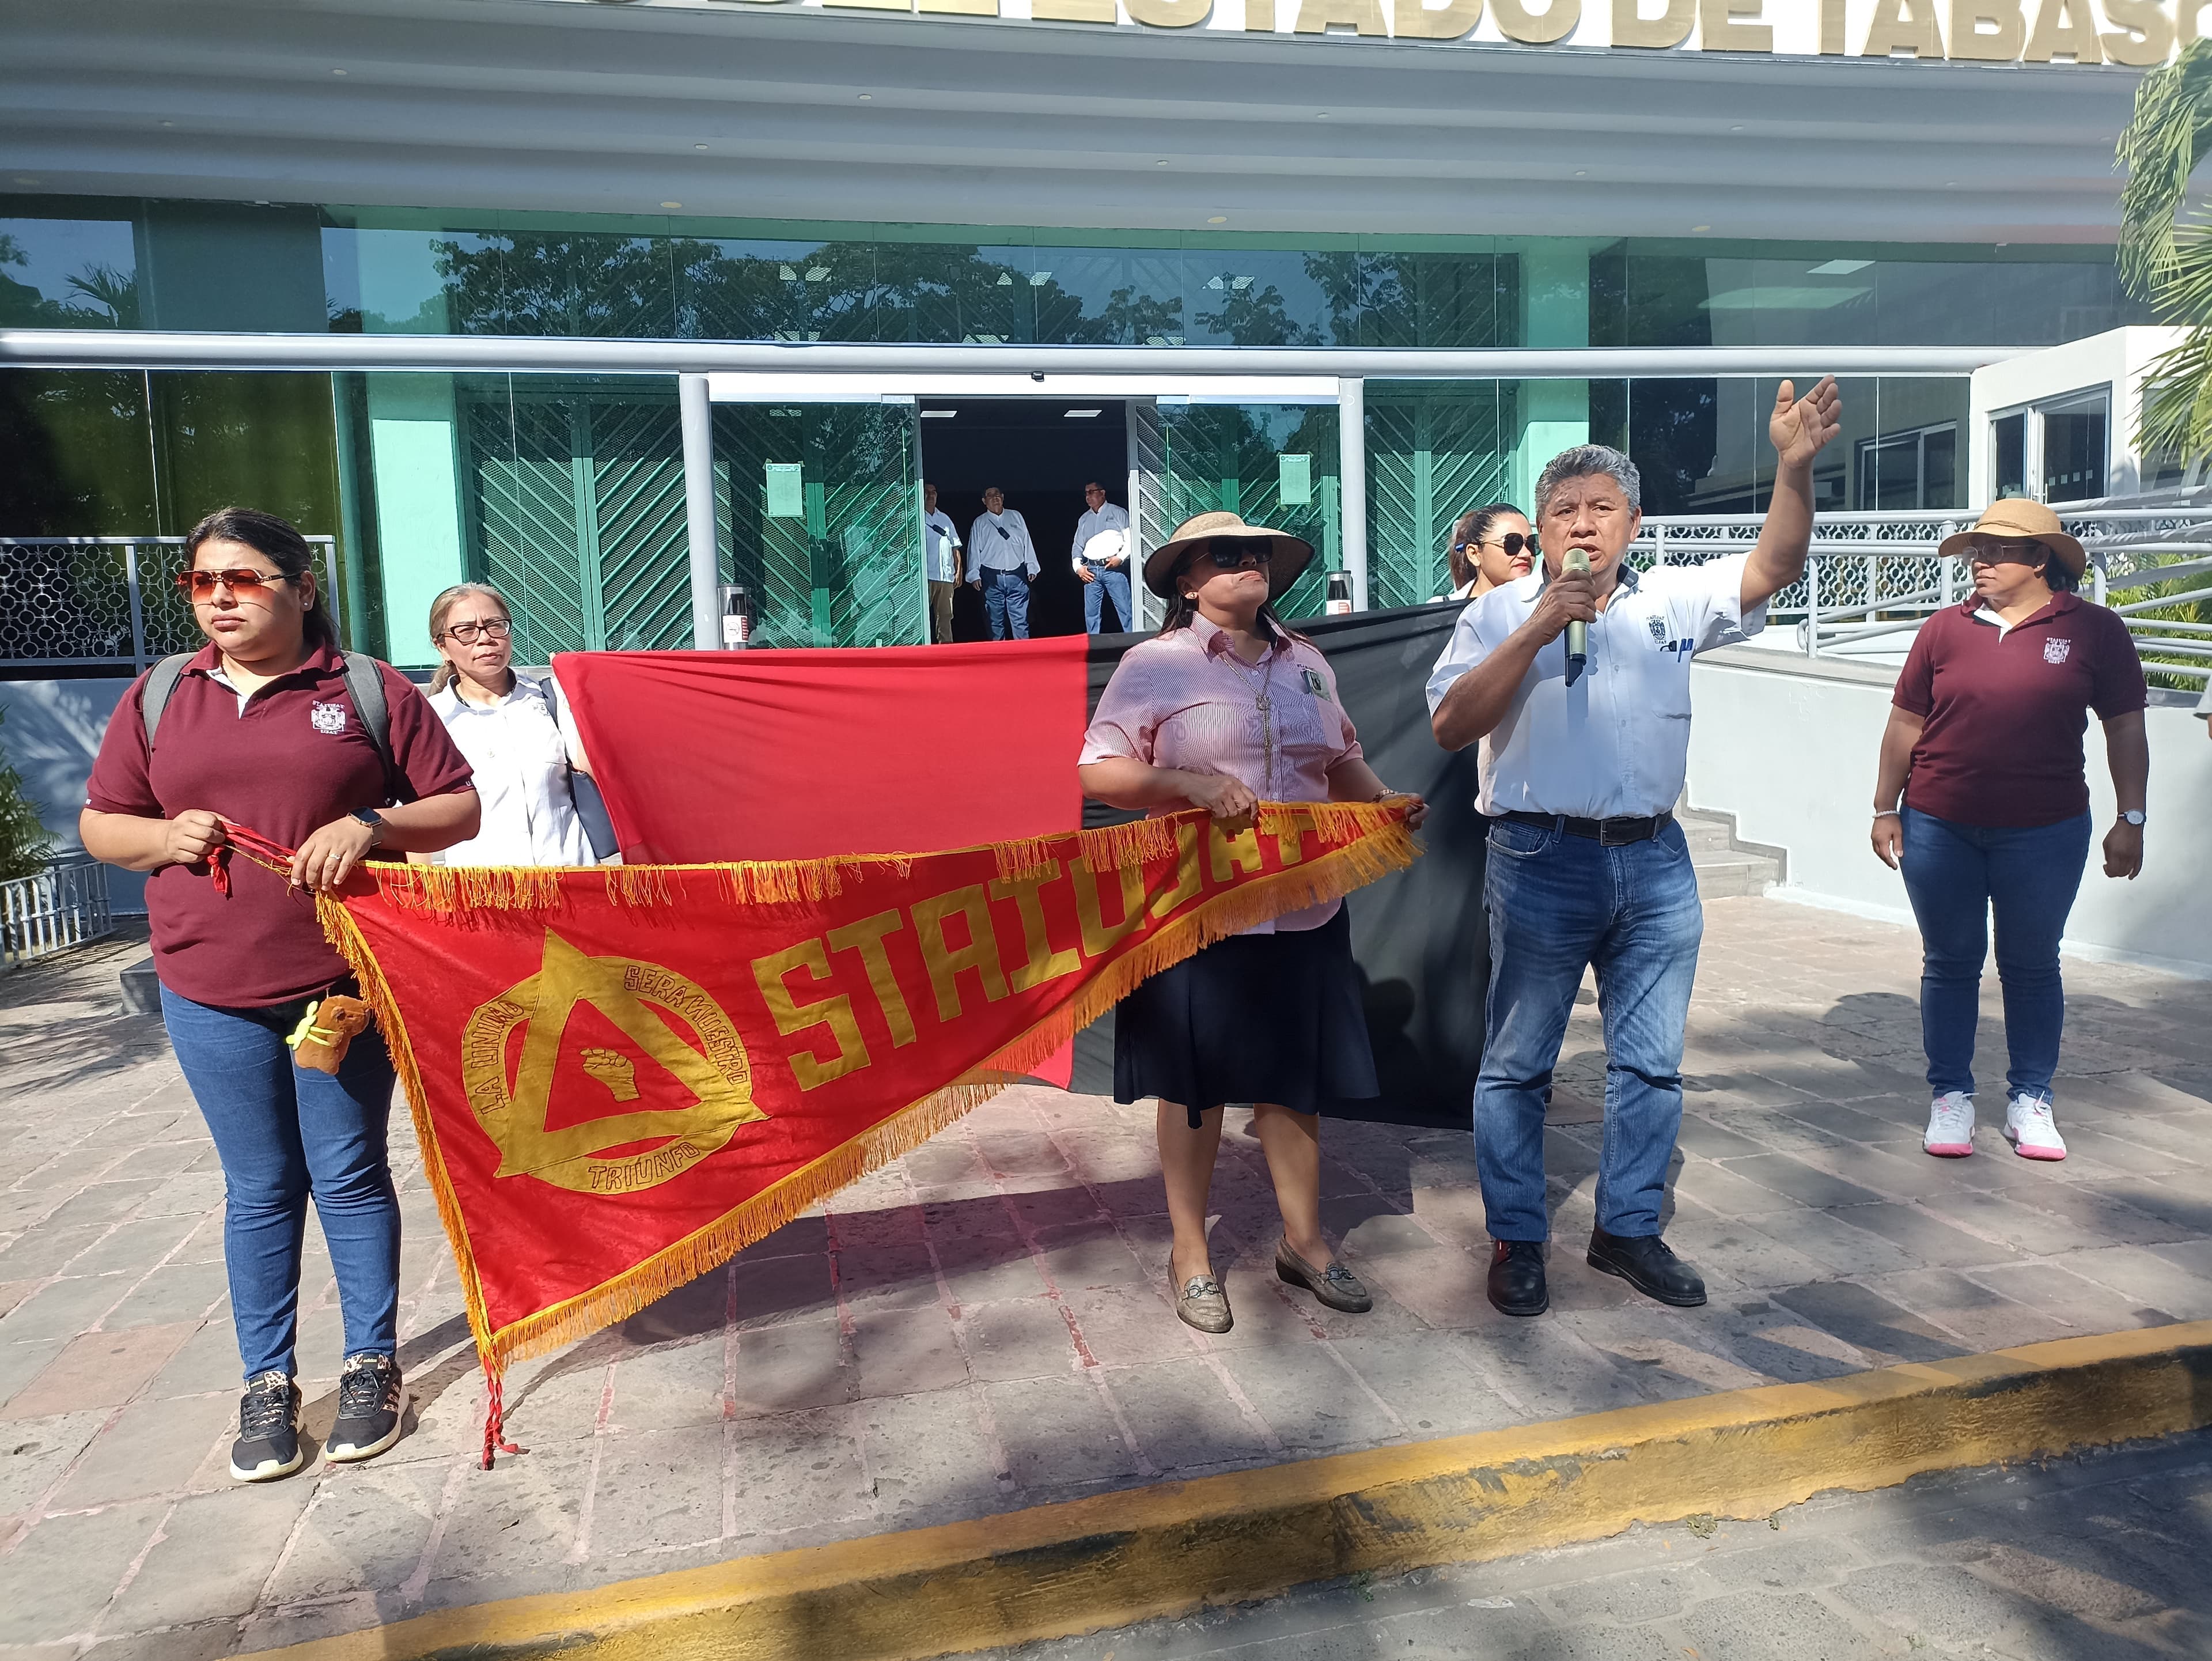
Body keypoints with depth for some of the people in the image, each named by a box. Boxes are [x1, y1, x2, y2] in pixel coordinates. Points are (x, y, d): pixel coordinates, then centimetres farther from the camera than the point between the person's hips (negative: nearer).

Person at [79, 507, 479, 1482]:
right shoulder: (159, 696, 10)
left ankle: (372, 1364, 23)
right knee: (259, 1189, 11)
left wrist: (371, 826, -18)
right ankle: (267, 1383, 25)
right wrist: (165, 836, -8)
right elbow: (100, 825, 14)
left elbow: (460, 808, 0)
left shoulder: (368, 689, 1)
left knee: (350, 1176, 7)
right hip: (212, 995, 2)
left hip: (345, 981, -2)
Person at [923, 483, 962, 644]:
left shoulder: (945, 519, 19)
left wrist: (959, 571, 11)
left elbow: (955, 548, 20)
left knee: (945, 615, 5)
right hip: (925, 576, -5)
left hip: (946, 576, 5)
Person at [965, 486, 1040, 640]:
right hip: (992, 578, -1)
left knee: (1020, 620, -3)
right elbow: (974, 550, 5)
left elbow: (1027, 544, 11)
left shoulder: (1016, 517, 11)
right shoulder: (979, 523, 7)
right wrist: (974, 575, -2)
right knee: (995, 621, 3)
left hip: (1017, 576, 1)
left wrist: (1032, 568, 6)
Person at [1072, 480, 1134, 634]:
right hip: (1091, 571, 5)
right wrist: (1078, 566, 7)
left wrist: (1120, 557, -13)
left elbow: (1130, 539, -2)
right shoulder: (1084, 519, 19)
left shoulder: (1118, 512, 5)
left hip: (1113, 568, -5)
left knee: (1125, 609, -9)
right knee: (1091, 612, 4)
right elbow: (1078, 545, 21)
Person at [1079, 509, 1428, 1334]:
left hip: (1303, 909, 4)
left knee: (1294, 1078, 12)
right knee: (1193, 1084, 6)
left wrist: (1385, 802, 2)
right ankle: (1191, 1253, 23)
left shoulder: (1306, 663, 13)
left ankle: (1303, 1239, 30)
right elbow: (1096, 772, -8)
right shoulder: (1155, 664, -3)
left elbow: (1342, 761, 21)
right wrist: (1190, 783, -21)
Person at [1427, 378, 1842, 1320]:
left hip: (1654, 861, 3)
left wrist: (1795, 468, -19)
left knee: (1652, 1064, 11)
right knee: (1517, 1064, 5)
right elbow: (1450, 727, -10)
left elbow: (1772, 569, -3)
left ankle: (1628, 1230, 28)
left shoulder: (1674, 604, 9)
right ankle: (1516, 1242, 19)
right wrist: (1539, 629, -15)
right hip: (1542, 860, -3)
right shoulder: (1500, 615, 2)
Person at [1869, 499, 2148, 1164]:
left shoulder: (2094, 630, 0)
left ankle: (2030, 1101, 23)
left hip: (2044, 833, -1)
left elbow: (2125, 727, 3)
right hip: (1940, 828, 1)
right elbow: (1905, 723, 6)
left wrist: (2131, 819, -1)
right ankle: (1950, 1097, 19)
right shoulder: (1945, 629, 2)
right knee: (1950, 963, 8)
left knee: (2032, 966, 10)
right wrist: (1886, 809, 6)